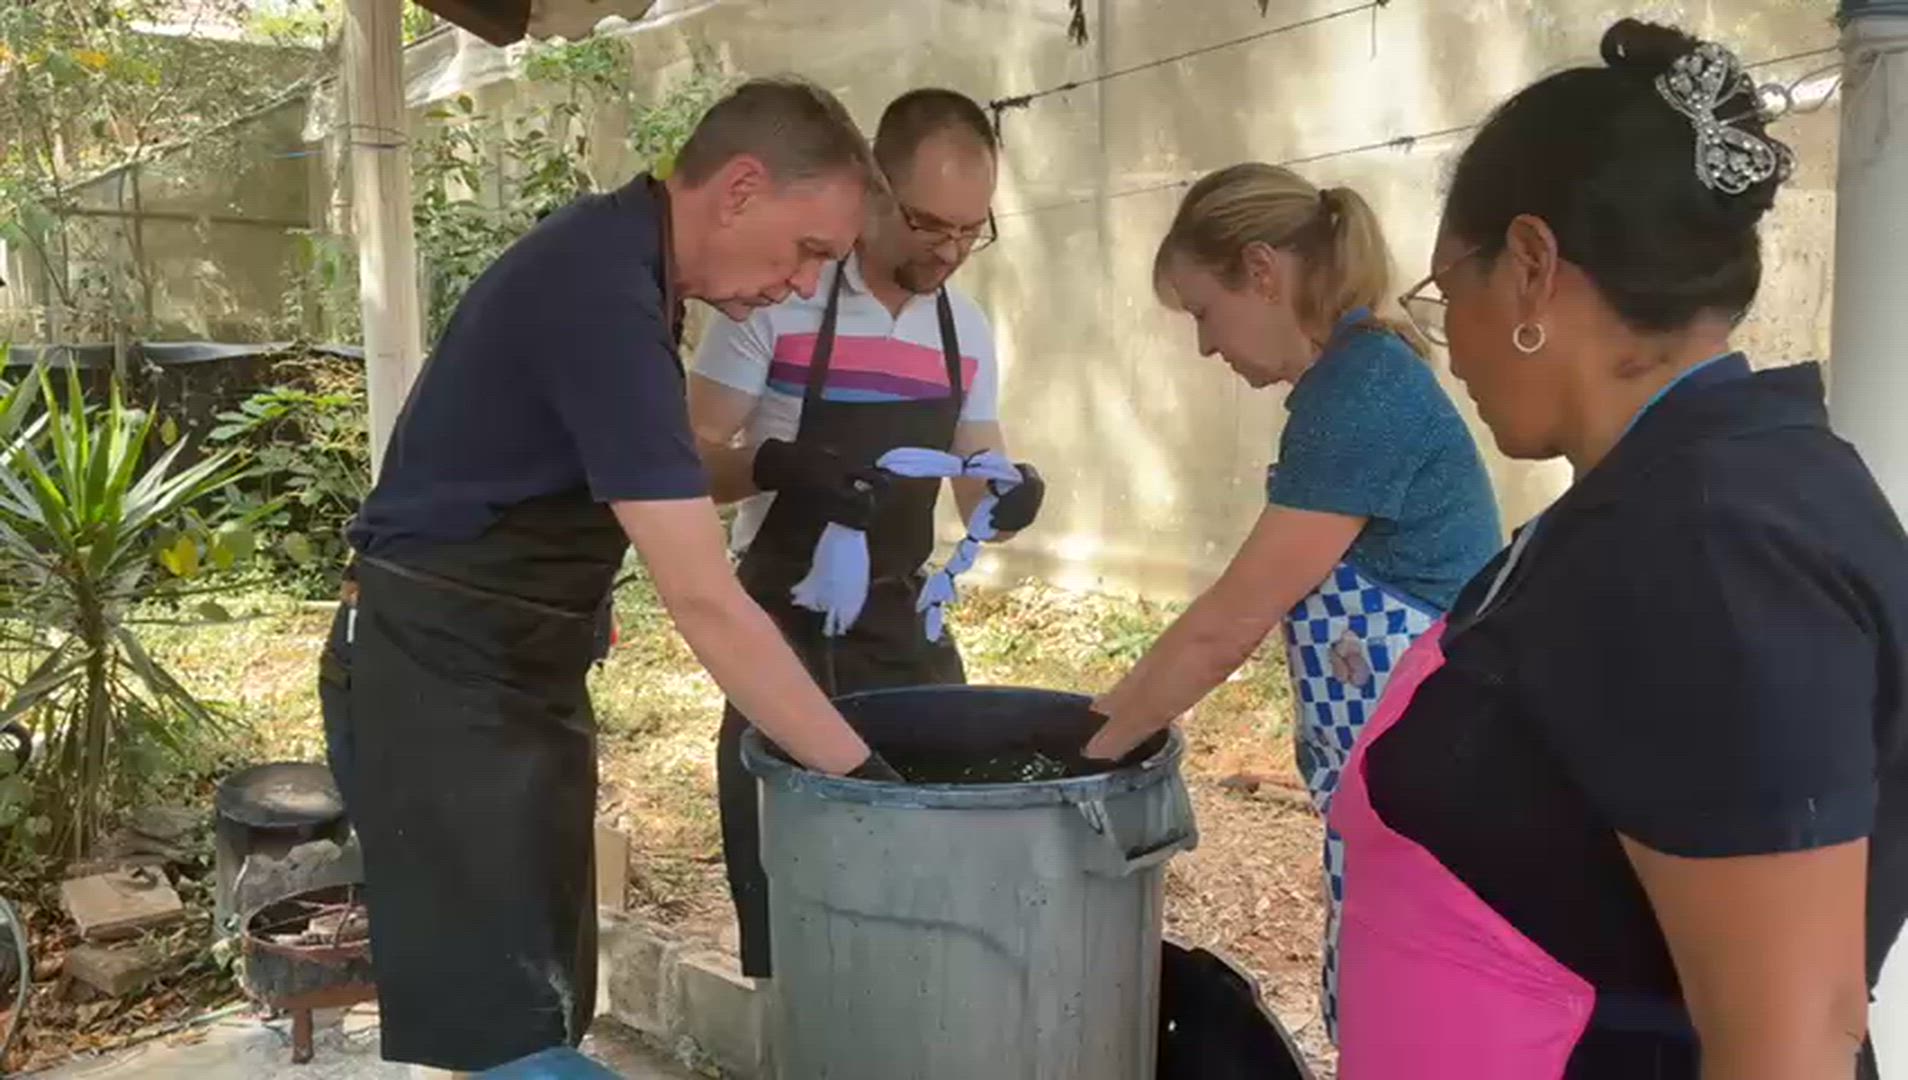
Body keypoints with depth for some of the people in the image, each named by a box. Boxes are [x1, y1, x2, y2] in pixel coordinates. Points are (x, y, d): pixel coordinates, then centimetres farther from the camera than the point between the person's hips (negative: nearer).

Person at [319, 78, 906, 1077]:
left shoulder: (616, 259, 6)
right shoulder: (601, 294, -25)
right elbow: (706, 604, -27)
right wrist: (865, 775, -23)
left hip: (516, 674, 10)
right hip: (439, 683, -10)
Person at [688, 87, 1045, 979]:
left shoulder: (969, 332, 5)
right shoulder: (778, 302, -11)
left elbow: (977, 498, 8)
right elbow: (692, 459, -11)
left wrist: (1008, 498, -16)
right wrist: (775, 466, -31)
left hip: (904, 627, 5)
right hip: (782, 628, -4)